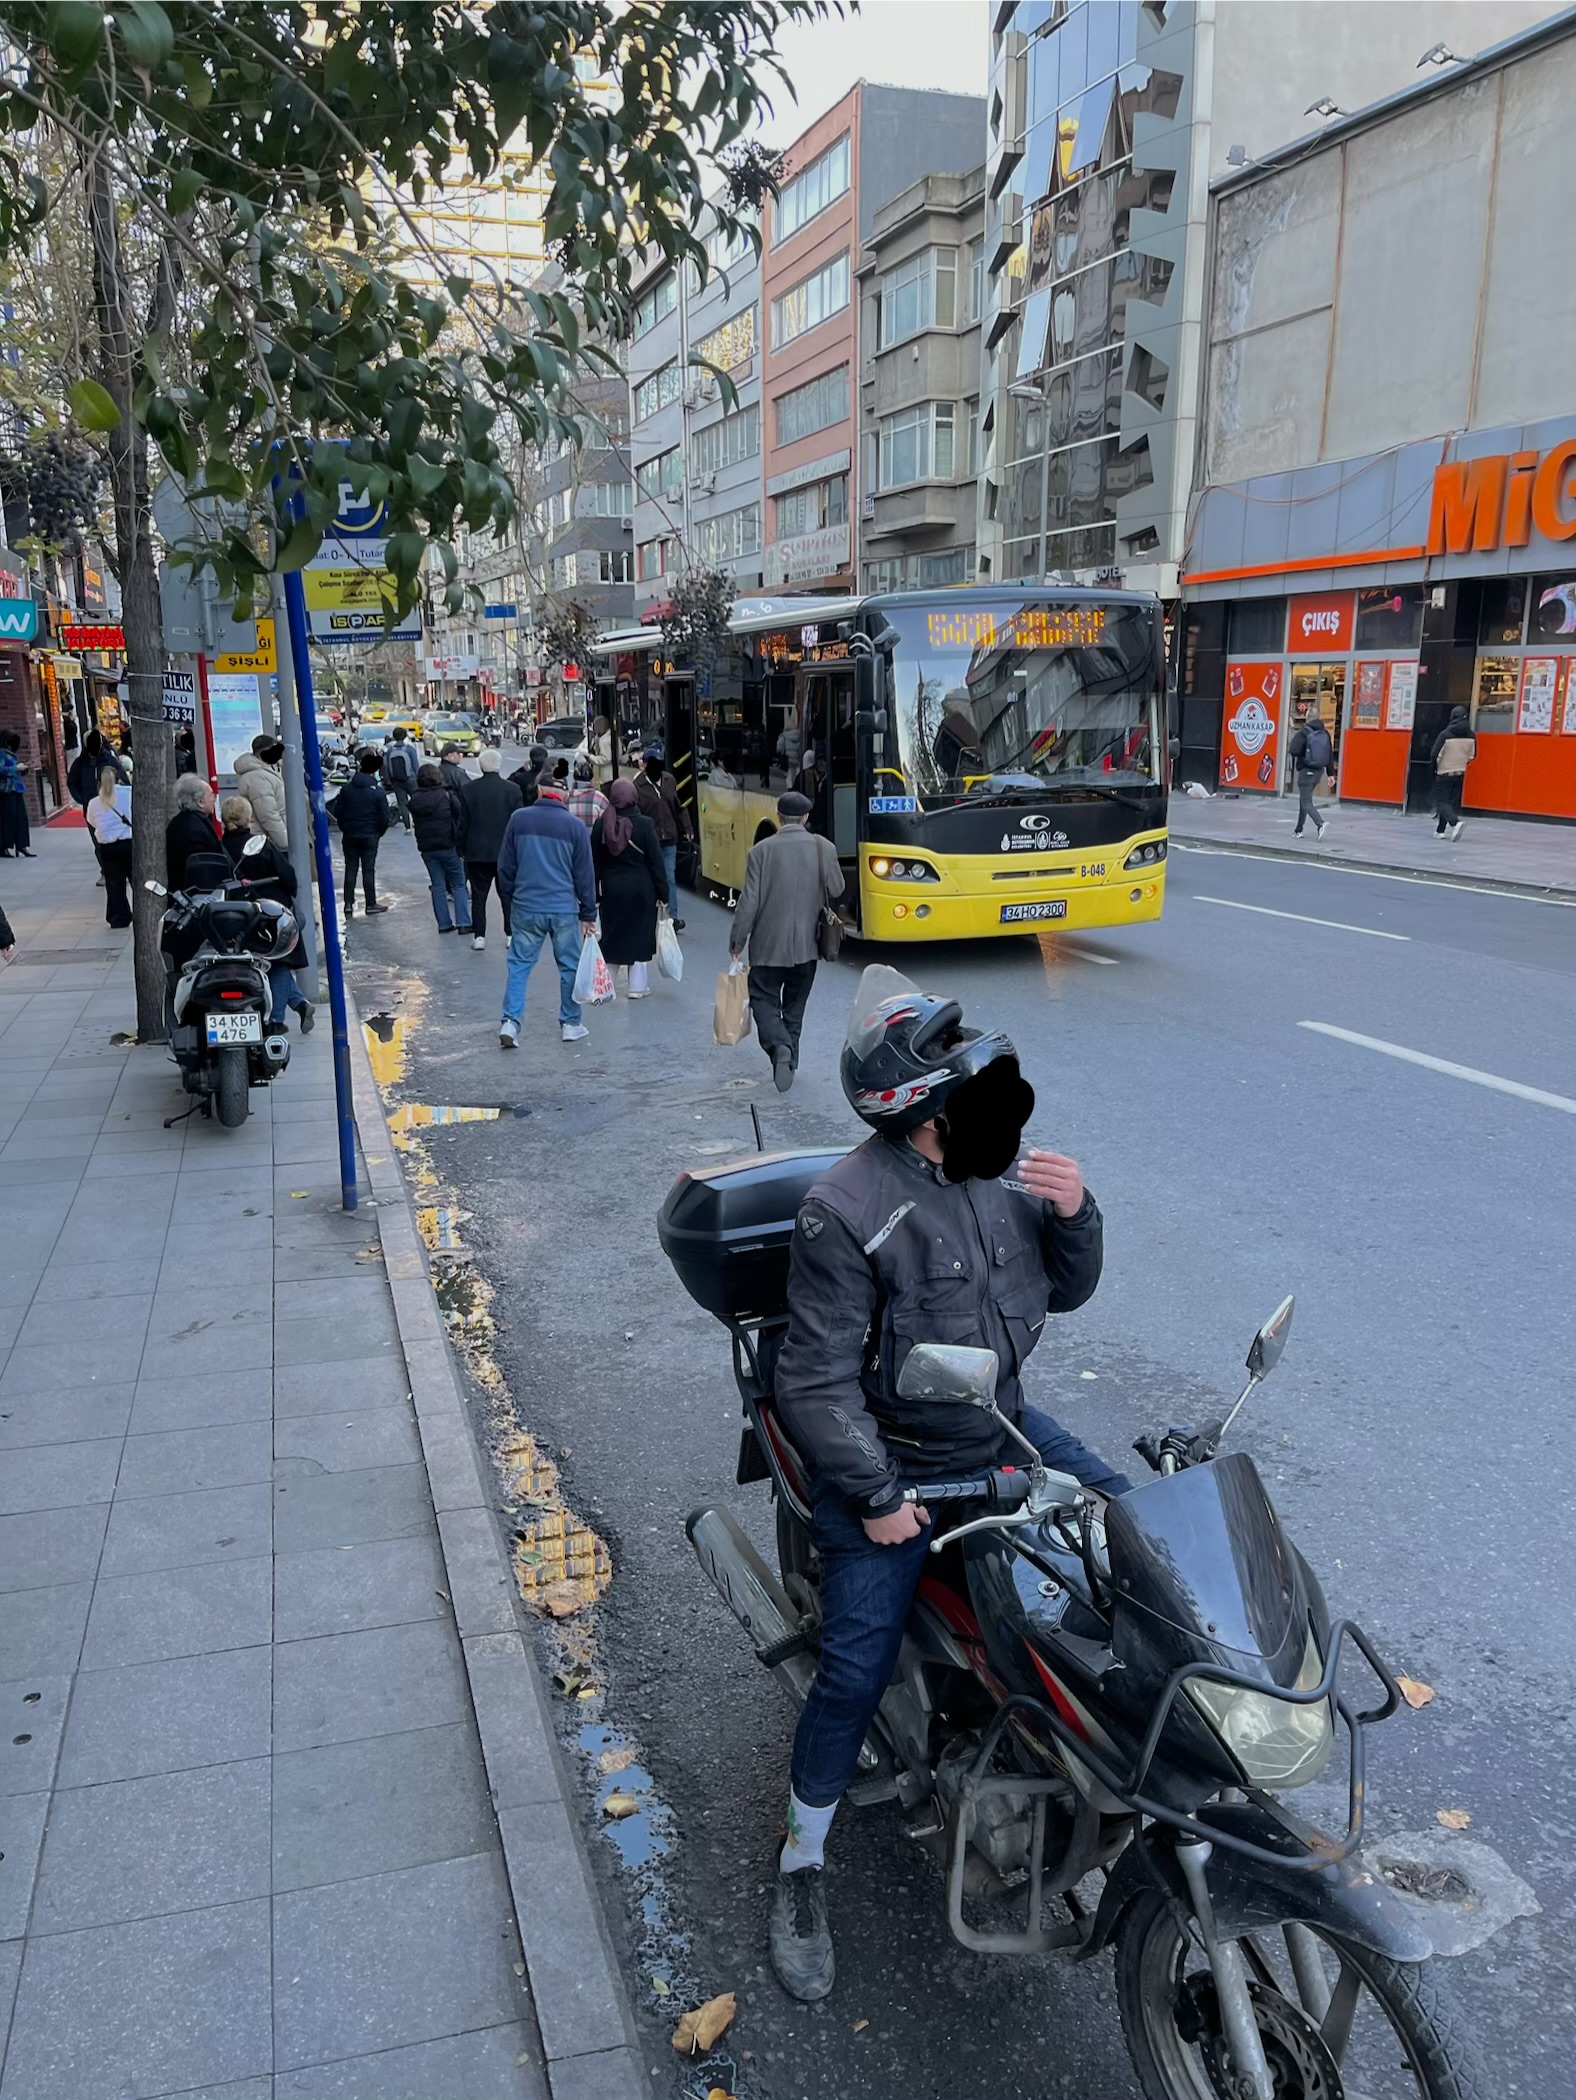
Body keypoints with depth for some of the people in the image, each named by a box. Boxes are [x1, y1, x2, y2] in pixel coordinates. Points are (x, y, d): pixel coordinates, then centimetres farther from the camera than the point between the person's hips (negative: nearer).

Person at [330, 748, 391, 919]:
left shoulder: (347, 788, 0)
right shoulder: (378, 792, -10)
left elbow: (337, 811, 4)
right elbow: (384, 817, -8)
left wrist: (345, 828, 15)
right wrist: (379, 833, 8)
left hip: (349, 834, 3)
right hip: (369, 835, -3)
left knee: (350, 869, 8)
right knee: (368, 870, 3)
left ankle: (348, 904, 5)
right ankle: (370, 904, 7)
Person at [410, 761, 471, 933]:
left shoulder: (415, 800, 4)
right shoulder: (447, 795, -7)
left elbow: (415, 823, 10)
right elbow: (460, 819, -7)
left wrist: (422, 843, 15)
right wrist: (461, 846, -3)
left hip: (426, 847, 4)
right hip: (448, 845, -4)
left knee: (438, 886, 11)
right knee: (458, 885, 3)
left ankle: (444, 923, 8)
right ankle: (463, 922, -4)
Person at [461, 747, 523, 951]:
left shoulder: (467, 789, -4)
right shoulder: (512, 789, -6)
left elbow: (462, 823, 0)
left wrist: (462, 849, 9)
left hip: (477, 852, 0)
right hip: (506, 850, 0)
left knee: (478, 896, 6)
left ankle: (479, 936, 5)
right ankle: (511, 934, 10)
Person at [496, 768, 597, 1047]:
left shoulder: (518, 819, 1)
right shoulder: (574, 825, -3)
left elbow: (505, 868, 6)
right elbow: (585, 874, 1)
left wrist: (508, 903, 17)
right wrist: (588, 914, 7)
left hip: (525, 908, 1)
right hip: (564, 909, -1)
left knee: (519, 965, 7)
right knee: (570, 966, 10)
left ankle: (510, 1022, -4)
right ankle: (571, 1024, 16)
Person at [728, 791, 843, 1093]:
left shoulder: (762, 851, -12)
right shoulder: (824, 847, -6)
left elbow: (749, 902, -11)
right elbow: (836, 890, 4)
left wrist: (736, 943, -3)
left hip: (769, 945, -3)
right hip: (807, 945, 3)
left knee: (763, 999, 10)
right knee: (794, 1006, 18)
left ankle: (779, 1046, -15)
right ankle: (789, 1061, 22)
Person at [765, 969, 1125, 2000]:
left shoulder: (1000, 1171, -5)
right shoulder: (848, 1210, -25)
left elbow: (1064, 1291, 5)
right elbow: (816, 1380, -21)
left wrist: (1075, 1212, -15)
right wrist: (875, 1497, -19)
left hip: (1003, 1428, 7)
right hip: (894, 1468, -6)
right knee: (856, 1672, -4)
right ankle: (802, 1865, 20)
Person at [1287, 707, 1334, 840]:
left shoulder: (1303, 732, -12)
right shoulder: (1325, 733, 6)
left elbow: (1294, 750, -19)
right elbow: (1330, 755, 6)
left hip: (1306, 770, -6)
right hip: (1319, 771, 6)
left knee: (1306, 802, -5)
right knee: (1304, 799, 19)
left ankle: (1320, 823, -28)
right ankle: (1298, 830, 24)